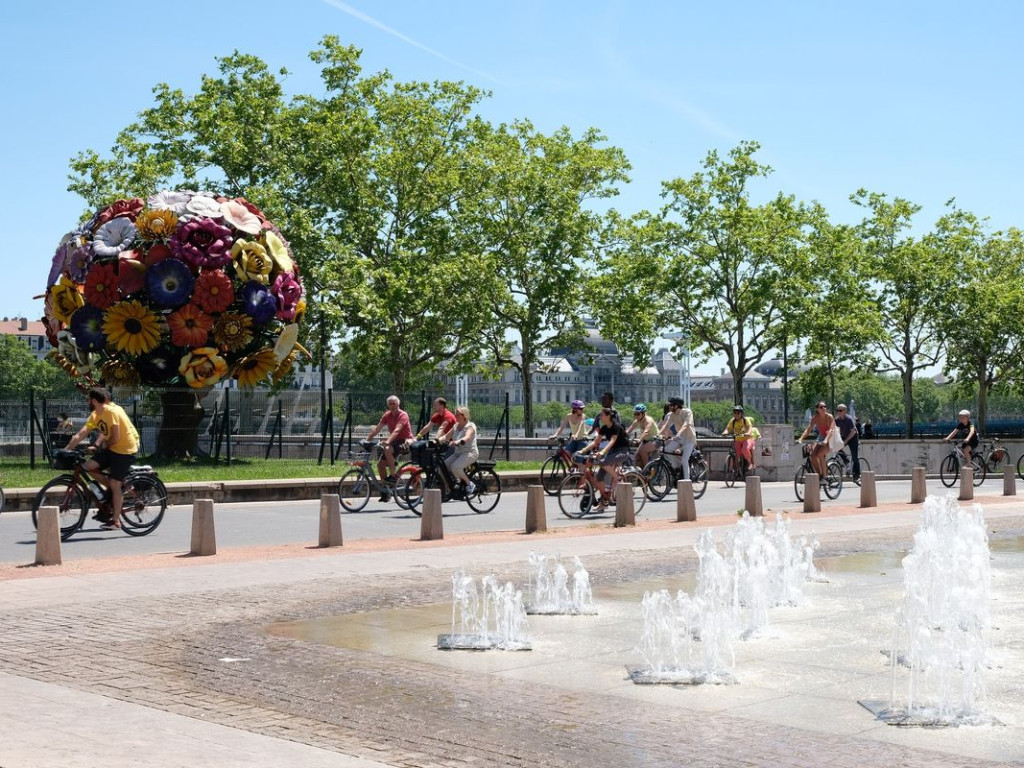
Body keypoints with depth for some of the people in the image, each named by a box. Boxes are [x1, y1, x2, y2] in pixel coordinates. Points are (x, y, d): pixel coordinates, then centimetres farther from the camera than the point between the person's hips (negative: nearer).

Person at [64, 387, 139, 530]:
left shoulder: (111, 411, -20)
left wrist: (103, 445, -3)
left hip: (125, 450, -8)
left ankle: (116, 521, 5)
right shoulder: (96, 415, 6)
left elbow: (115, 437, -21)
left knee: (114, 484, -5)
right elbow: (80, 435, 4)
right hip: (112, 448, 8)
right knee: (89, 467, -5)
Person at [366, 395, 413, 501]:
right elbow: (376, 429, 3)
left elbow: (397, 430, -30)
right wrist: (366, 440, -8)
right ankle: (386, 491, 6)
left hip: (405, 442, -8)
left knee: (387, 449, -35)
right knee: (380, 463, -3)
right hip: (394, 441, 8)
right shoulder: (387, 415, 6)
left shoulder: (403, 415, -15)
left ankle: (392, 476, -27)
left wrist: (388, 441, -44)